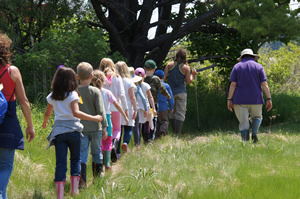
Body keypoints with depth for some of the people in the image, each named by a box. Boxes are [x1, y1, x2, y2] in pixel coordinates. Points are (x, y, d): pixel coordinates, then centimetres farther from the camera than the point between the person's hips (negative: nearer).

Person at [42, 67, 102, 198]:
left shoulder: (52, 96, 6)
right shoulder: (72, 95, -8)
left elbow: (47, 113, 19)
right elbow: (76, 112, -21)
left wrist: (45, 123, 40)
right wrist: (94, 118, -18)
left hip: (58, 131, 3)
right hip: (73, 130, -3)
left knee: (60, 162, 0)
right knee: (75, 159, 16)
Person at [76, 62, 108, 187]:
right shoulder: (95, 91, -7)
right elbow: (101, 111, -10)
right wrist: (104, 126, -3)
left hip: (81, 128, 1)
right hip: (95, 127, -1)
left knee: (82, 154, 2)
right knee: (97, 153, 12)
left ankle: (82, 180, -9)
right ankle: (98, 179, 20)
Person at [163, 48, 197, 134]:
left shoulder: (170, 65, 2)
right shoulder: (186, 67, -5)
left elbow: (163, 77, -3)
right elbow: (188, 81, -4)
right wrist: (192, 74, 12)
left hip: (170, 92, 3)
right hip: (181, 93, -3)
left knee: (172, 113, 15)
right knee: (180, 114, -1)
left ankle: (174, 132, 19)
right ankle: (178, 133, -8)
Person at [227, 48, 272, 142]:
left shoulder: (237, 67, 4)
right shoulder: (258, 67, 5)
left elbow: (233, 84, -4)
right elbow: (264, 84, -3)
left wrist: (229, 99, -2)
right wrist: (269, 99, -2)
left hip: (240, 100, -1)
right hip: (255, 99, 1)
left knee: (243, 122, 3)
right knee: (257, 117, 21)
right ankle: (254, 133, -4)